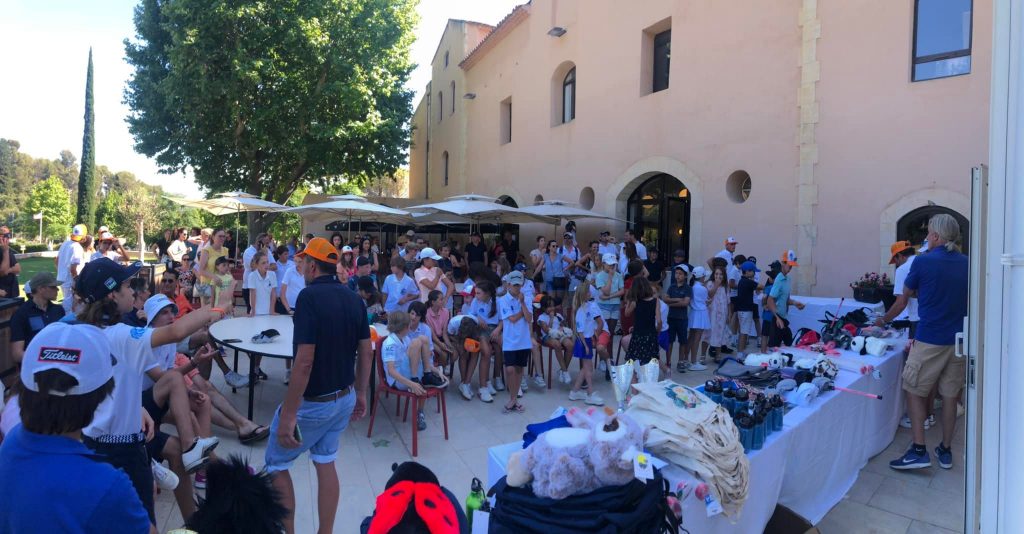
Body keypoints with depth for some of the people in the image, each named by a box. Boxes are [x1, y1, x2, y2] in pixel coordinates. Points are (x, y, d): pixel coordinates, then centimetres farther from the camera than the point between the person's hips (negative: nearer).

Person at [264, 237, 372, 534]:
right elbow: (366, 353, 6)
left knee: (276, 464, 15)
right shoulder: (354, 299, 1)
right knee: (325, 463, 19)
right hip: (343, 399, 7)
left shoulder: (309, 296, -21)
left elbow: (304, 362, -25)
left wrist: (288, 415, -21)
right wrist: (361, 394, 16)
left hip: (312, 403, -6)